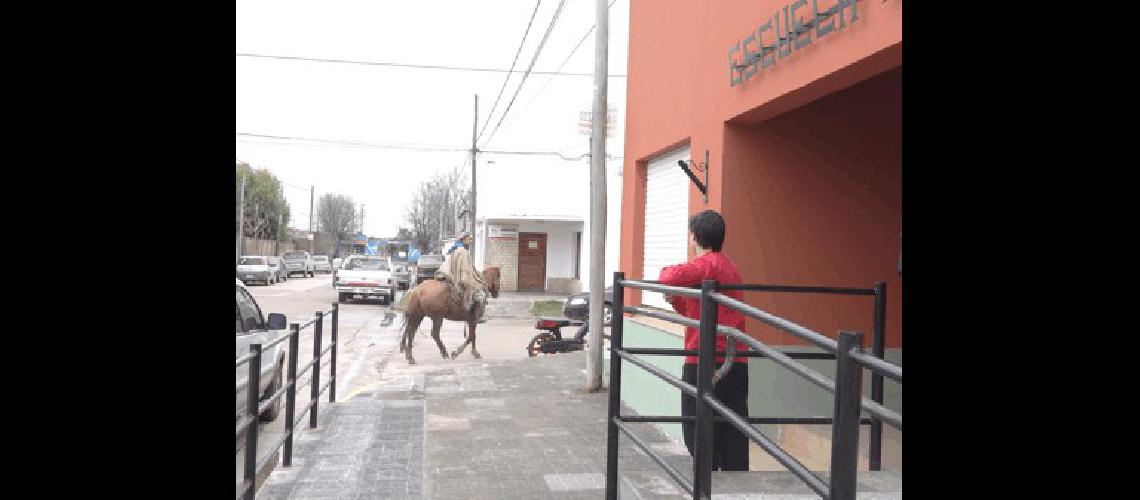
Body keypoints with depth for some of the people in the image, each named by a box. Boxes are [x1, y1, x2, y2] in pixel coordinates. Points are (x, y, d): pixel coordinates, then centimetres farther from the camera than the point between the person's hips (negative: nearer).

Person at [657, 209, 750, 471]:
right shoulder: (729, 266, 18)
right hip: (736, 363, 8)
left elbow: (669, 277, -28)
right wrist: (677, 300, 8)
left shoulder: (706, 264, -11)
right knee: (733, 431, 11)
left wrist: (668, 270, -7)